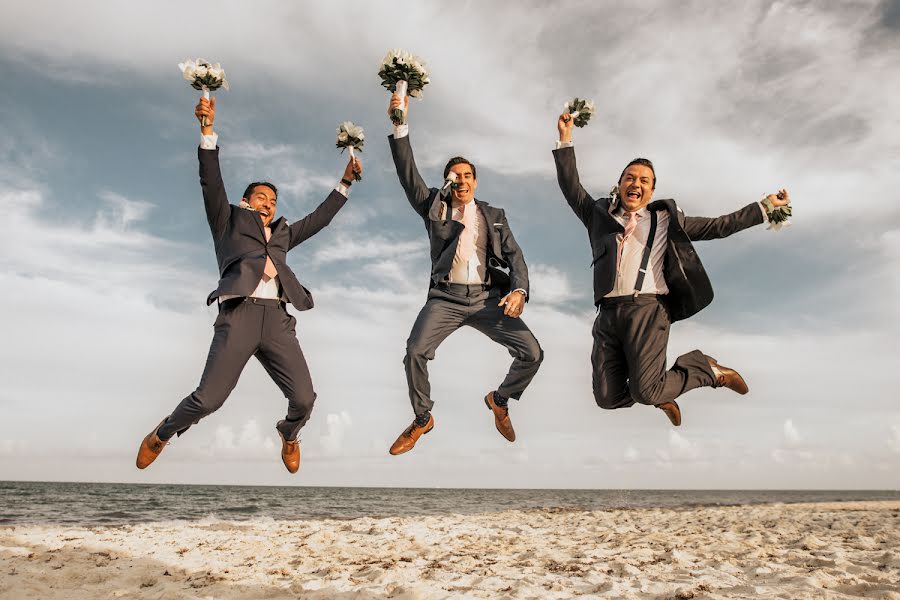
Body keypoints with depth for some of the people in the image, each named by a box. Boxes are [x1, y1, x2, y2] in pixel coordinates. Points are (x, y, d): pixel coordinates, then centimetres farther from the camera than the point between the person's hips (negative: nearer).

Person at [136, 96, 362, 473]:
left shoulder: (282, 233, 30)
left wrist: (345, 182, 29)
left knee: (304, 398, -7)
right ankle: (163, 433, 22)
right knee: (207, 399, -11)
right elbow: (211, 182, 7)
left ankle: (289, 435, 29)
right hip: (239, 316, -3)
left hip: (277, 320, 4)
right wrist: (208, 129, -3)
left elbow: (320, 218, 32)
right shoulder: (229, 222, 20)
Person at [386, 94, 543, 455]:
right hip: (446, 298, -1)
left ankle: (499, 400, 21)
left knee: (532, 353, -10)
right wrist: (400, 125, -10)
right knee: (415, 351, -23)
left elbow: (514, 255, 7)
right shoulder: (434, 207, 13)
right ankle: (422, 419, 3)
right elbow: (408, 173, 1)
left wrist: (518, 290, -12)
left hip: (488, 298, 2)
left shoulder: (494, 216, 16)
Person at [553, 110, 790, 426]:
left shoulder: (666, 220, 18)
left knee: (645, 393, -17)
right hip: (608, 314, 3)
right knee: (608, 398, -4)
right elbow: (571, 187, 18)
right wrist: (565, 139, 13)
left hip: (646, 309, -2)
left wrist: (765, 206, 17)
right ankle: (660, 392, 28)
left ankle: (708, 369, 12)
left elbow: (717, 226, 19)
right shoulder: (599, 214, 20)